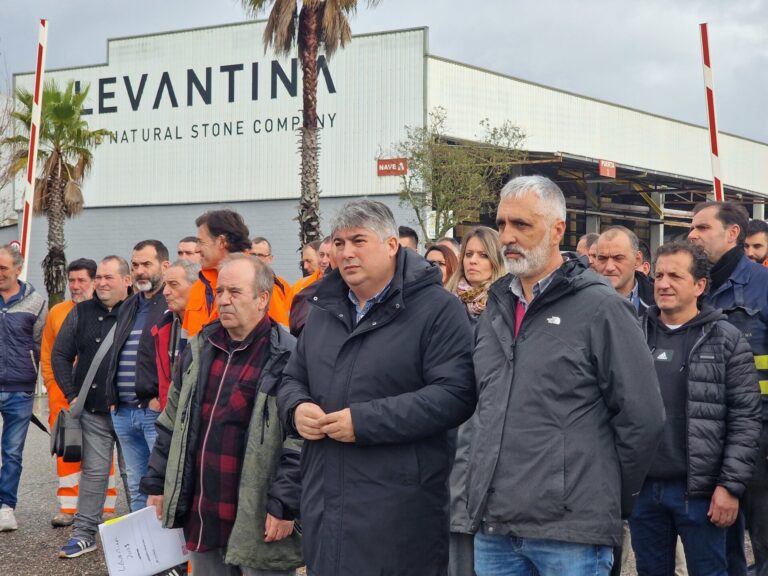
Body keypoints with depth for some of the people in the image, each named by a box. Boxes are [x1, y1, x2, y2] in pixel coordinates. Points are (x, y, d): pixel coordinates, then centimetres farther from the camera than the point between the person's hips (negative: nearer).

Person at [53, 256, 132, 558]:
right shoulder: (82, 313, 6)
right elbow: (60, 354, 10)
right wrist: (72, 394, 2)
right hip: (93, 410, 2)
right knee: (93, 471, 5)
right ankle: (84, 533, 12)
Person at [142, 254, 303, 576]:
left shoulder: (286, 358, -12)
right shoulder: (199, 350, 10)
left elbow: (301, 443, -16)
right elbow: (172, 424, 17)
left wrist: (285, 506, -19)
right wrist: (157, 484, 15)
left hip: (258, 520, -7)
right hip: (202, 513, 7)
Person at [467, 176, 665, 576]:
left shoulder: (601, 307, -8)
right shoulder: (496, 307, 14)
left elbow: (642, 418, -7)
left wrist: (606, 496, 1)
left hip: (571, 532, -6)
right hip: (492, 527, 6)